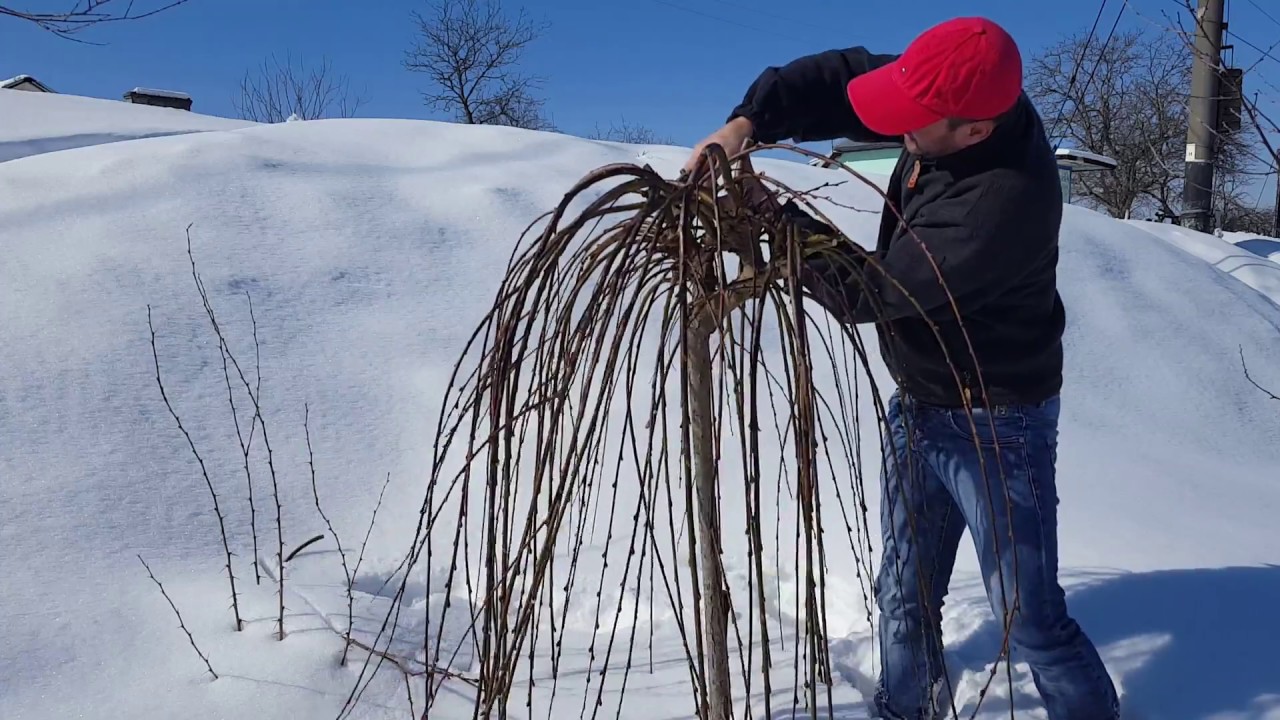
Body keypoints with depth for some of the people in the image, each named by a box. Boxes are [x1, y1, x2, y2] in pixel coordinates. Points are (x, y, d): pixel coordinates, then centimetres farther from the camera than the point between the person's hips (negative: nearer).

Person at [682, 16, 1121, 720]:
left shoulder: (1003, 205, -34)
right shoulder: (963, 98, -10)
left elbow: (867, 292, -27)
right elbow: (839, 75, -1)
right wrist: (748, 120, -18)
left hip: (997, 428, -8)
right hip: (917, 408, 8)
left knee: (1030, 617, 2)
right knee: (905, 592, 21)